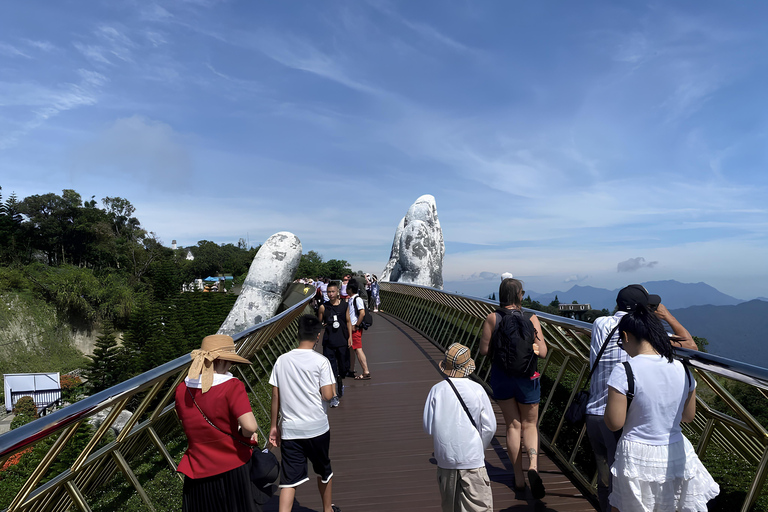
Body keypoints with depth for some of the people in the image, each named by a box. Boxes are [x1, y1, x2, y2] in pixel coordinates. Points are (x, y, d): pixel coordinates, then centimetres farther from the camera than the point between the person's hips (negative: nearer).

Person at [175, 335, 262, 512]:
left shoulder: (182, 389, -2)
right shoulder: (231, 386, -20)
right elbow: (250, 426, -29)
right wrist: (245, 435, -5)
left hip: (197, 470, 4)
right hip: (233, 469, -4)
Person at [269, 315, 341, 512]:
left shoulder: (282, 360, -1)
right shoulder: (321, 361, -12)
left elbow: (275, 396, 2)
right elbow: (328, 395, -16)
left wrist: (274, 425, 12)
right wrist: (333, 386, 7)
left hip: (289, 429, 2)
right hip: (317, 428, -1)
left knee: (289, 479, 7)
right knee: (323, 470, 22)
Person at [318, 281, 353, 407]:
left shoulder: (344, 305, 2)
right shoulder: (323, 307, -2)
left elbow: (348, 322, 7)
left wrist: (350, 337, 2)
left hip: (342, 341, 2)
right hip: (329, 342, -2)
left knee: (343, 366, 12)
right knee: (331, 369, -3)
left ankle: (340, 383, 43)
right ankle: (334, 396, 3)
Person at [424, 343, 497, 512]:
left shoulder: (436, 390, -7)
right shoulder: (477, 390, -10)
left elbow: (428, 427, -3)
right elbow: (489, 427, -5)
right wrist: (480, 449, 11)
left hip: (445, 456, 2)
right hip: (472, 457, -2)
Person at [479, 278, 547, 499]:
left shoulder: (492, 319, -11)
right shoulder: (532, 319, -10)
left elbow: (484, 350, -8)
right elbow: (542, 352, -10)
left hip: (501, 377, 1)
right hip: (526, 379, 0)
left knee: (513, 425, 14)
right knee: (529, 424, 16)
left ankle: (519, 478, 22)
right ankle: (533, 466, -8)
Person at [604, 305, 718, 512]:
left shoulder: (624, 371, -20)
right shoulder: (682, 369, -3)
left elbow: (614, 423, -15)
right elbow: (689, 416, 11)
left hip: (637, 458, -4)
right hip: (677, 454, 5)